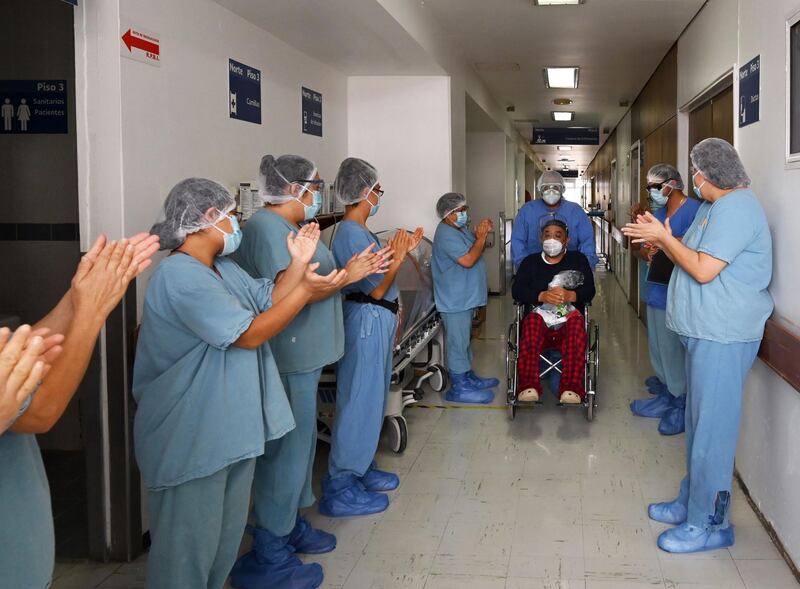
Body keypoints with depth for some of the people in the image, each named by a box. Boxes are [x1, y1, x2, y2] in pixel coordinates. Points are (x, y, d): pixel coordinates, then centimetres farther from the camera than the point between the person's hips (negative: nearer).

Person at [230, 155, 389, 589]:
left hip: (303, 356, 11)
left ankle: (291, 528, 35)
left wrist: (354, 271, 10)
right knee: (286, 448, -3)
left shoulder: (288, 226, 16)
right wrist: (346, 276, -14)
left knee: (298, 444, 20)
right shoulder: (267, 227, -17)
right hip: (288, 360, -11)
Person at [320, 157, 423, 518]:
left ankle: (362, 470, 30)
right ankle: (340, 489, 0)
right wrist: (397, 258, -16)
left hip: (376, 321, 11)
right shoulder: (353, 234, -19)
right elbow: (376, 290, -21)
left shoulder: (355, 230, 12)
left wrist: (400, 251, 17)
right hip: (369, 321, -11)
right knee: (360, 401, -6)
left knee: (371, 398, 18)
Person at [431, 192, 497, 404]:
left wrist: (481, 234, 2)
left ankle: (468, 377, 32)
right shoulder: (446, 234, -21)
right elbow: (468, 260, -27)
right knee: (458, 342, -4)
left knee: (464, 340, 20)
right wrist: (481, 236, -18)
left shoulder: (461, 230, 12)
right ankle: (459, 388, 2)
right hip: (455, 301, -11)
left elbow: (477, 251, 19)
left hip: (465, 297, 11)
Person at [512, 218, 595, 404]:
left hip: (569, 320, 0)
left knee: (576, 321, -36)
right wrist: (542, 296, -15)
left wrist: (570, 295, -19)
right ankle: (529, 387, -41)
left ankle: (571, 389, -42)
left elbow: (590, 291, 3)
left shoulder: (578, 259, 17)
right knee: (532, 321, -35)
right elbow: (516, 291, 3)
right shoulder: (530, 262, 19)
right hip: (540, 315, 1)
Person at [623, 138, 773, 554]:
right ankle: (692, 503, 28)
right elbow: (690, 262, 19)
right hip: (704, 332, 11)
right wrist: (662, 240, 7)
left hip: (723, 336, -11)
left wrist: (664, 237, -12)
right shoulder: (714, 208, 17)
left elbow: (704, 270, -22)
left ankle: (709, 523, 4)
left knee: (711, 429, -5)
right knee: (700, 423, 17)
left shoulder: (735, 207, -16)